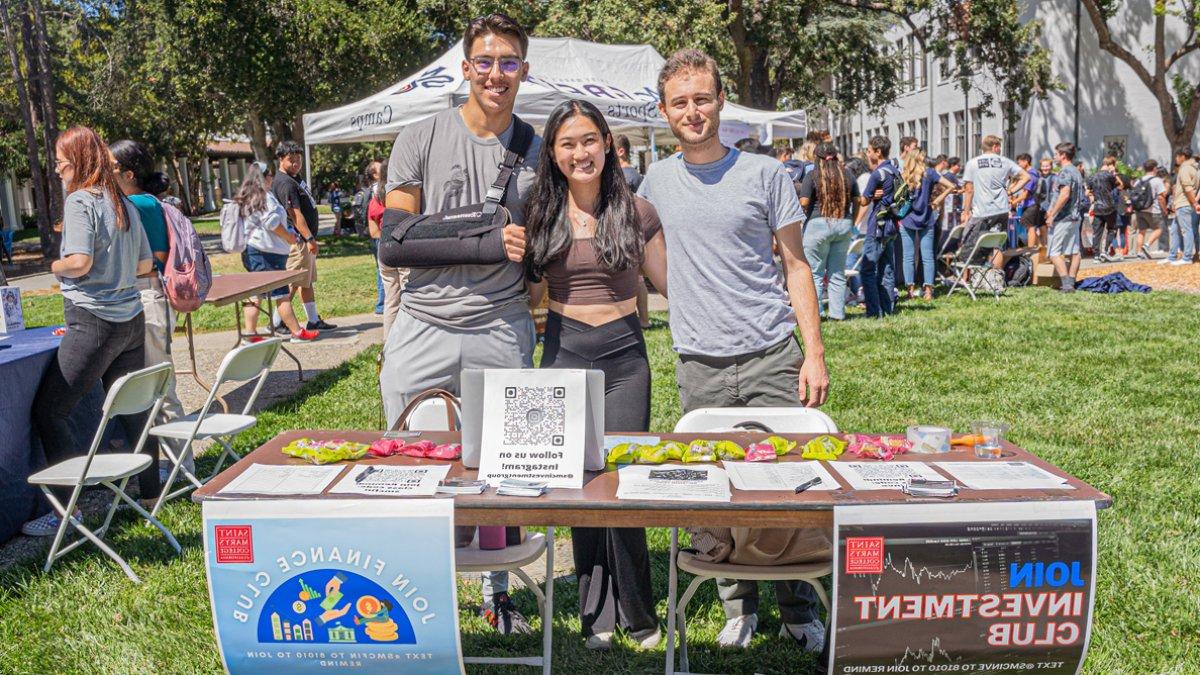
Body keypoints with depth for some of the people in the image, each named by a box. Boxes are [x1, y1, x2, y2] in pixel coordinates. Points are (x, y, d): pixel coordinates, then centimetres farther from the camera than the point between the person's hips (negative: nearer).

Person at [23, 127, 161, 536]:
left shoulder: (79, 200, -11)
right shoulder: (125, 203, 12)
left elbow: (79, 261, -20)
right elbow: (145, 264, 16)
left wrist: (55, 267, -1)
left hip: (93, 323, -8)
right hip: (131, 319, 8)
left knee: (47, 411, 0)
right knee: (132, 409, 16)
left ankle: (66, 508, -2)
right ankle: (151, 491, 23)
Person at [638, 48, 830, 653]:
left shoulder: (764, 174, 2)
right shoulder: (657, 180, 8)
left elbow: (795, 267, 4)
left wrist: (814, 352, -3)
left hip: (772, 358, -1)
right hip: (699, 366, 2)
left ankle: (799, 608, 19)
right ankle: (738, 605, 24)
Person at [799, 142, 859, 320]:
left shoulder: (813, 175, -5)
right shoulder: (848, 174, 7)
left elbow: (804, 202, -11)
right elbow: (856, 201, 10)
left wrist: (808, 216, 8)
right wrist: (851, 222, 21)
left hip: (818, 224, -4)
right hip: (844, 225, 4)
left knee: (815, 273, 2)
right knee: (838, 273, 11)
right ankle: (838, 313, 12)